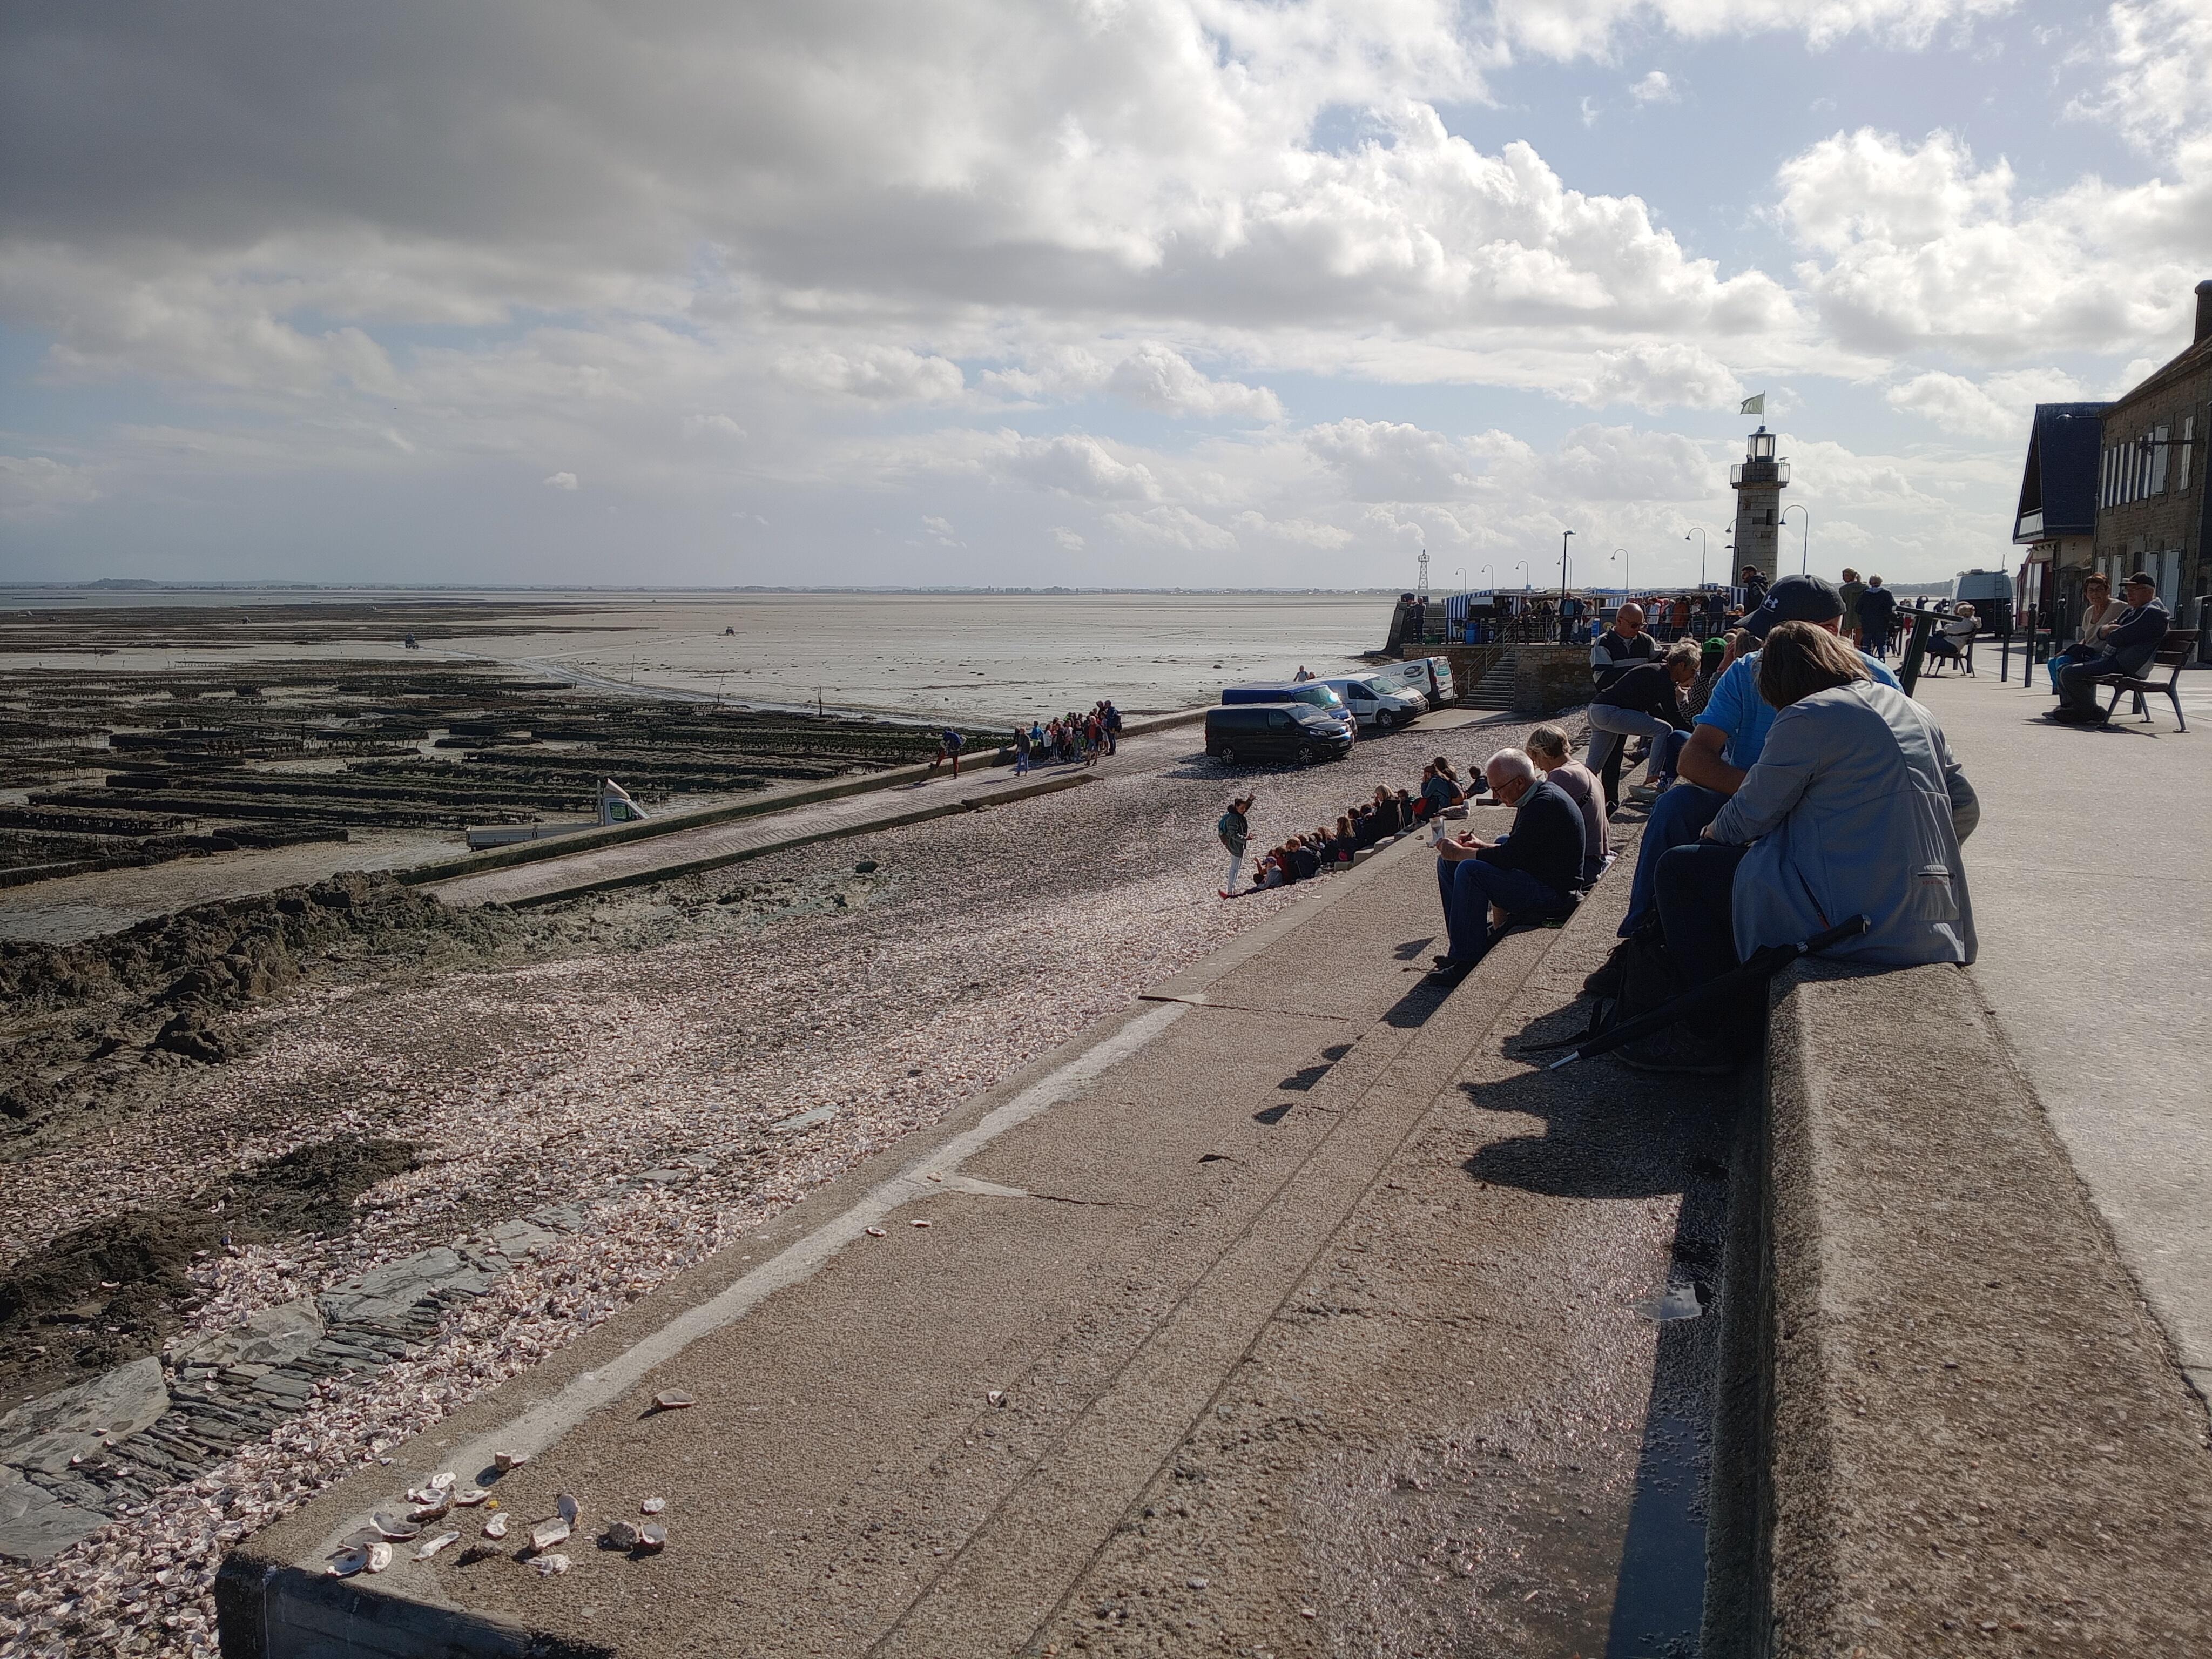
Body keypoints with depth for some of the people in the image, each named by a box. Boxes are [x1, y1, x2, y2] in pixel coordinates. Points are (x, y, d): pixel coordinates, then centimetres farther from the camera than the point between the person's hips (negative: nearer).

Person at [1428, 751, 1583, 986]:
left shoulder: (1546, 802, -21)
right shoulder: (1535, 797, 11)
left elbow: (1510, 855, -25)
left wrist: (1461, 853, -14)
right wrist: (1482, 846, 3)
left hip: (1552, 890, -11)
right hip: (1533, 877, 11)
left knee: (1469, 870, -28)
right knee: (1447, 864, 7)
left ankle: (1469, 962, -22)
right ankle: (1461, 950, 3)